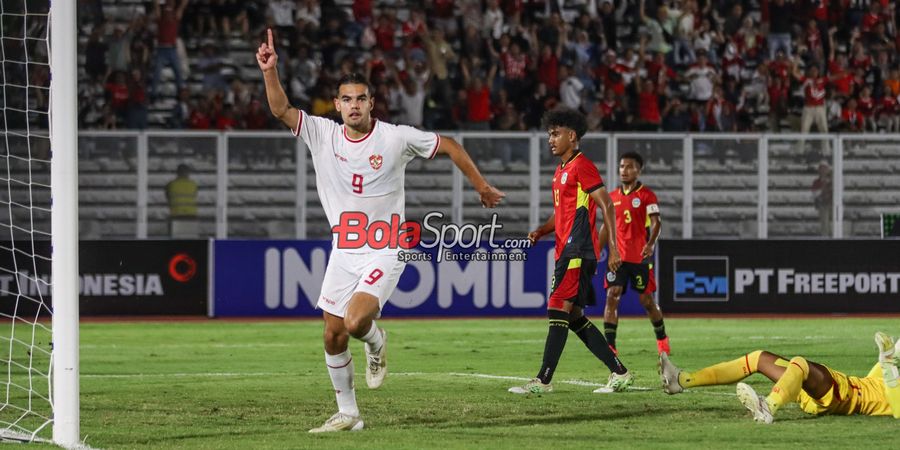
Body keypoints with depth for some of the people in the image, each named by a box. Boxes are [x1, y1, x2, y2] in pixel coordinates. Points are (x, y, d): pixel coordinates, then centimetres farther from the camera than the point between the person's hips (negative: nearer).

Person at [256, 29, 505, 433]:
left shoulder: (397, 138, -11)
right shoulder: (322, 134, -2)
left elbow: (450, 147, 2)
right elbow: (281, 109, -11)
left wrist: (482, 187, 8)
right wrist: (270, 71, -27)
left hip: (385, 252, -4)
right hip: (343, 251, 4)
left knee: (355, 322, -24)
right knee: (332, 336, 3)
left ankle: (376, 343, 12)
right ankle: (347, 413, 19)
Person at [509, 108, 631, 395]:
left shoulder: (582, 166, -10)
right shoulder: (561, 171, 20)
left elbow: (606, 205, -14)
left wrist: (613, 248, -19)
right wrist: (541, 231, 9)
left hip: (577, 252, -10)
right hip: (567, 251, 10)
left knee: (558, 310, -12)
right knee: (574, 316, 10)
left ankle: (543, 381, -14)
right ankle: (619, 373, 14)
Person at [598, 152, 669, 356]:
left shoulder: (646, 195, -4)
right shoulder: (612, 197, 11)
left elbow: (655, 222, -14)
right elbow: (606, 227, 19)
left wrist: (651, 244, -32)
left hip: (640, 257, -3)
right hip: (618, 257, 3)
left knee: (647, 300, 7)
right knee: (612, 297, -12)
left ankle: (662, 339, 29)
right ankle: (609, 345, -15)